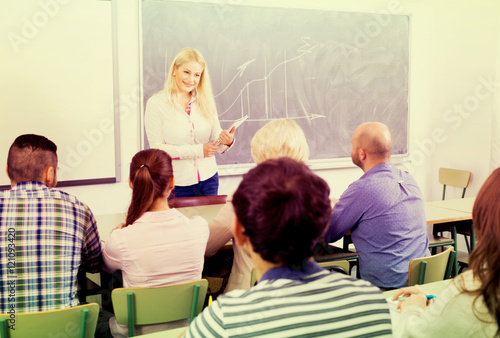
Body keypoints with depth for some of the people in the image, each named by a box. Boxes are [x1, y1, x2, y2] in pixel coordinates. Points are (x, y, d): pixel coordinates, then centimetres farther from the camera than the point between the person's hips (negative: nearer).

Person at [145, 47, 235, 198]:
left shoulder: (206, 102, 4)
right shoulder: (156, 103, -8)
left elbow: (216, 142, 6)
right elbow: (156, 149, -12)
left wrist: (227, 141, -18)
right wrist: (198, 150, -18)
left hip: (208, 180, 4)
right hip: (176, 185, -3)